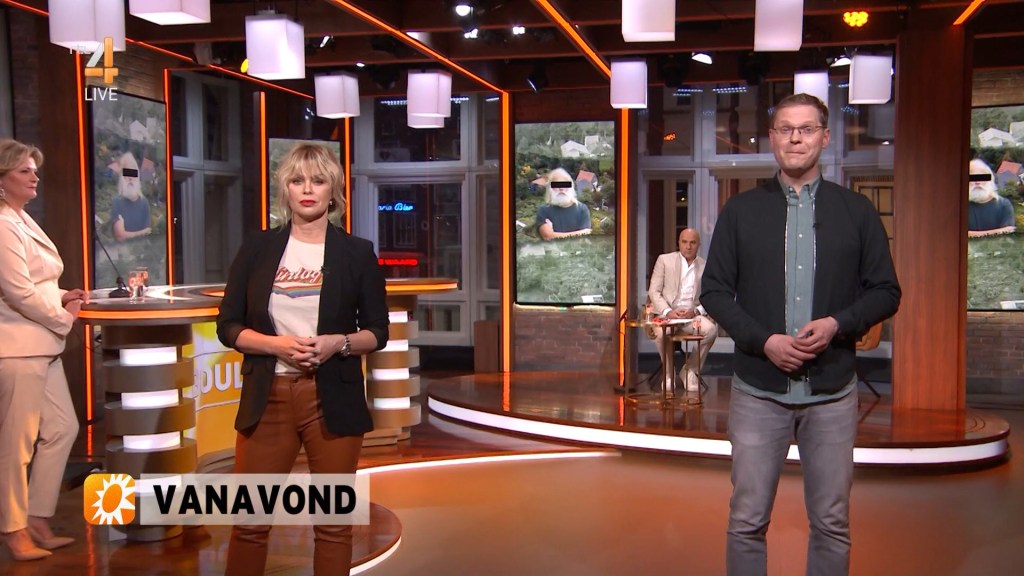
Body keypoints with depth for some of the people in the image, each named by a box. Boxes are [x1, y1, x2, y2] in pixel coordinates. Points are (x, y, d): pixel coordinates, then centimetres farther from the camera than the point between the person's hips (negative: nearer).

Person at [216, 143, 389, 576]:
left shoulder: (357, 252, 3)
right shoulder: (257, 249, 5)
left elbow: (377, 331, 5)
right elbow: (228, 325, 4)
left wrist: (339, 343, -15)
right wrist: (276, 344, -14)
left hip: (333, 399, 0)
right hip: (267, 397, 1)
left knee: (333, 521, 6)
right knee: (250, 520, 5)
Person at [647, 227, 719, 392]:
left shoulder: (705, 267, 10)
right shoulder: (665, 260, 6)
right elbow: (654, 292, 1)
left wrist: (695, 311, -14)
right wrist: (667, 311, -16)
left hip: (692, 315, 2)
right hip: (668, 313, -2)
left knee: (711, 329, -30)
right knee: (661, 331, -36)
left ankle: (690, 370, -7)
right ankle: (668, 371, -7)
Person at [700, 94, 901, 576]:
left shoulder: (857, 212, 5)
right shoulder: (740, 211, 5)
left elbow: (886, 292, 5)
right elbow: (715, 290, 3)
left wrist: (837, 324, -14)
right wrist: (763, 340, -12)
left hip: (833, 391, 1)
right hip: (758, 389, 0)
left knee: (832, 522, 9)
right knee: (747, 520, 4)